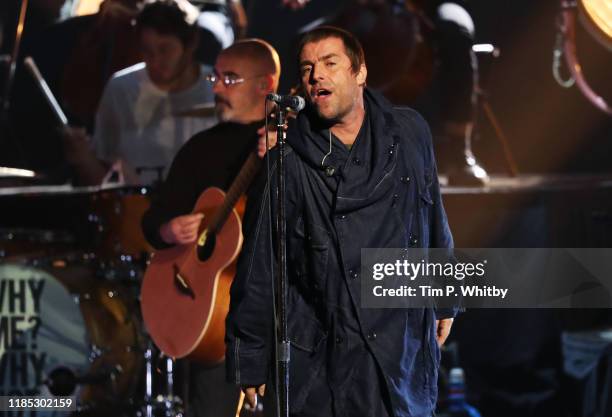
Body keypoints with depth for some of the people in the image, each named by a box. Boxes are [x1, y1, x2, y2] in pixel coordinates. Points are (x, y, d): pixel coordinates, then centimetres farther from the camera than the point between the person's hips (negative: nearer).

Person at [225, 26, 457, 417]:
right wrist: (249, 362, -4)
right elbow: (257, 266, -5)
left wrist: (444, 299, 20)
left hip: (405, 352, 3)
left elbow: (434, 221, 15)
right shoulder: (287, 161, -8)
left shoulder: (410, 133, 2)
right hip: (317, 359, -3)